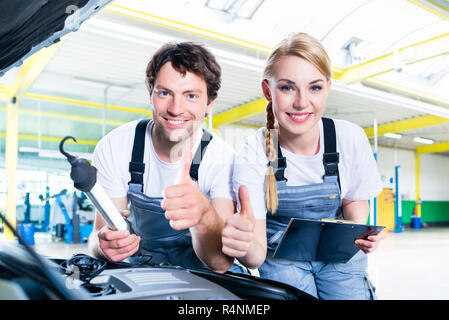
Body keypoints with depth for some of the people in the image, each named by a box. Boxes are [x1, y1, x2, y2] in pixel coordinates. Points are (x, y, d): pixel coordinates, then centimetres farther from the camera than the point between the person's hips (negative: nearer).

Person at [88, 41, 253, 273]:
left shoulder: (222, 159, -19)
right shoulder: (113, 149, -15)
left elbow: (222, 263, -28)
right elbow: (98, 235, -11)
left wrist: (203, 214, -50)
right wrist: (104, 244, -37)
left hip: (197, 263, 0)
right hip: (139, 259, 1)